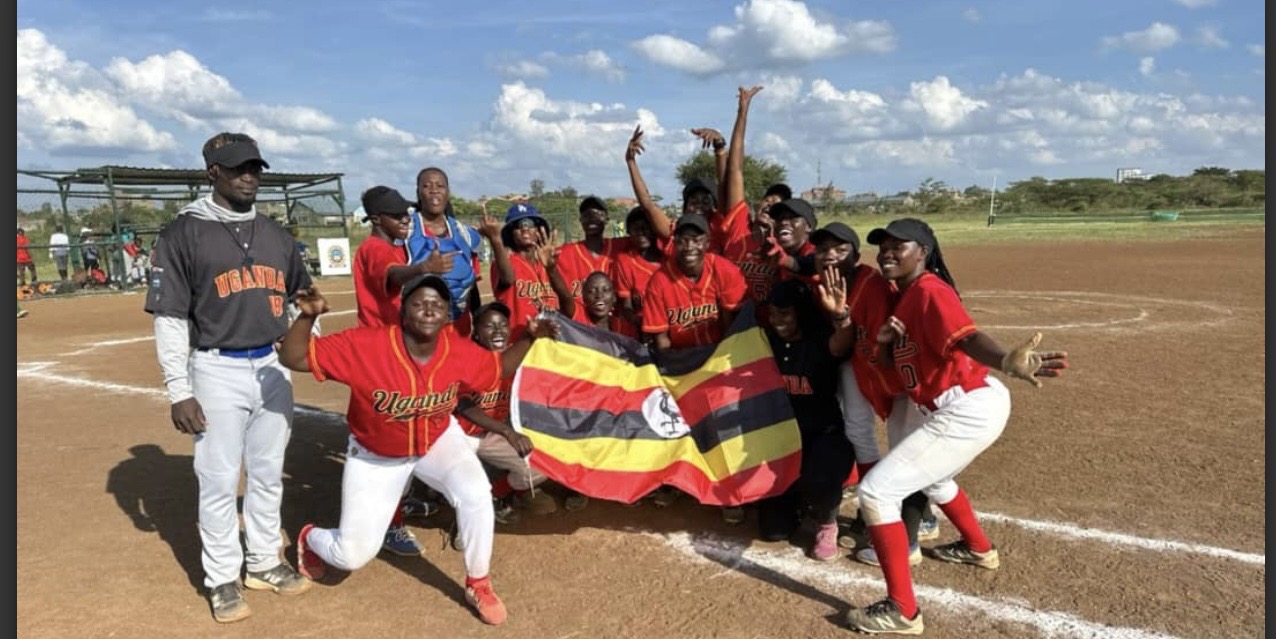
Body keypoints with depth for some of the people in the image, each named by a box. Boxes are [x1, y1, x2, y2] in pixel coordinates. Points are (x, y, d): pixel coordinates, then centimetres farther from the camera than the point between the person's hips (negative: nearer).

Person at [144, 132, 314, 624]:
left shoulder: (274, 233, 8)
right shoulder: (184, 233, -7)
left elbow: (301, 295, 19)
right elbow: (170, 318, -8)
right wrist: (179, 391, -11)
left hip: (273, 367, 5)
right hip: (218, 372, -5)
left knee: (268, 474, 14)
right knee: (219, 481, 4)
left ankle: (264, 564, 30)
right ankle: (222, 580, 19)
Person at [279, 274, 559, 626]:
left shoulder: (460, 350, -20)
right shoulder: (365, 344, -31)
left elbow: (499, 367, 1)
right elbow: (293, 358, -28)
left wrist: (528, 337, -14)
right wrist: (307, 317, -46)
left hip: (439, 440, 2)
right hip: (375, 455, -2)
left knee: (475, 494, -25)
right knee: (353, 555, -1)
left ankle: (478, 585, 2)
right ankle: (312, 538, 41)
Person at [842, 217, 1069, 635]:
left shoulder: (929, 291, -17)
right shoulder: (904, 295, 12)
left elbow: (967, 337, -36)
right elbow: (890, 364, 16)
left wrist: (1006, 362, -55)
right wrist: (884, 341, -7)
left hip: (968, 411, -11)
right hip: (966, 407, 11)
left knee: (876, 491, -11)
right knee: (932, 476, 37)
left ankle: (902, 611, -2)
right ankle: (979, 549, 59)